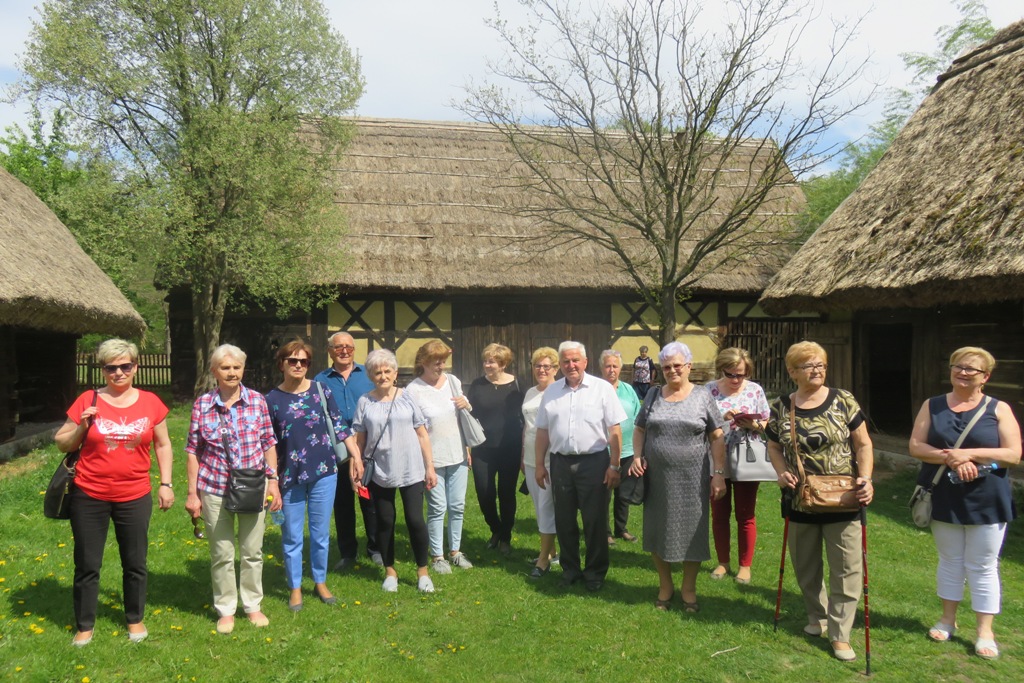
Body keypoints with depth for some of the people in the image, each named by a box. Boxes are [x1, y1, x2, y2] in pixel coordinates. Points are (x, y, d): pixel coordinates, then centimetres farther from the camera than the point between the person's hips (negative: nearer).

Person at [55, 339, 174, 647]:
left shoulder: (150, 402, -1)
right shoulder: (88, 401, -4)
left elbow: (162, 445, 7)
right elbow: (62, 443, 4)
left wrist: (165, 484, 3)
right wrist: (82, 427, -15)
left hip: (135, 497, 1)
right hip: (89, 497, -1)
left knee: (135, 563, 12)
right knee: (87, 564, 11)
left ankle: (135, 619, 31)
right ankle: (84, 625, 29)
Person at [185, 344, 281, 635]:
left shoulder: (257, 400, -2)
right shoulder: (202, 404, -3)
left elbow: (269, 444, 4)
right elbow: (193, 451, 1)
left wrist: (273, 481, 0)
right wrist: (192, 493, -1)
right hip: (215, 490, -1)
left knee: (252, 552, 12)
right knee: (222, 554, 9)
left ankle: (253, 606, 29)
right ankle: (225, 610, 26)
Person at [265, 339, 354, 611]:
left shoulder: (321, 391, -1)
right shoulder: (272, 399, -2)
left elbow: (339, 425, 3)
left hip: (324, 473, 1)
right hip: (290, 477, 0)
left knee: (321, 533, 11)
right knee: (292, 536, 9)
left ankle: (320, 583, 29)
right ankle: (295, 588, 25)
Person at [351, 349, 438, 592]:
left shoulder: (407, 398, 1)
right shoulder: (365, 402, 1)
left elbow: (422, 435, 3)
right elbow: (359, 440, 5)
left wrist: (430, 467, 1)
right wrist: (357, 465, -1)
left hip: (411, 471, -1)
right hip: (379, 472, 1)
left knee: (415, 520, -1)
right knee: (385, 521, 10)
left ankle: (422, 571, 17)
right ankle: (390, 571, 28)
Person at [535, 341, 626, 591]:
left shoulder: (602, 388, -5)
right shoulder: (551, 392, 7)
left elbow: (614, 430, -6)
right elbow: (542, 431, 10)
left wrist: (614, 466, -9)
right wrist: (539, 464, 8)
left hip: (594, 462, -3)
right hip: (561, 463, 4)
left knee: (595, 521, 5)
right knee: (564, 521, 12)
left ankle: (595, 573, 21)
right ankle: (570, 569, 28)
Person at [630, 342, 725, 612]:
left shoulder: (703, 397, -1)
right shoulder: (653, 395, 6)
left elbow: (717, 438, 0)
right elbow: (640, 430, 12)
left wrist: (719, 473, -6)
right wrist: (637, 456, -4)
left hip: (691, 480, -2)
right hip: (657, 479, 2)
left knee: (691, 532, 8)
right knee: (658, 531, 11)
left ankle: (689, 588, 27)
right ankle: (665, 586, 29)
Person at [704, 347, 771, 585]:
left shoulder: (755, 390, 0)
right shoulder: (709, 390, -1)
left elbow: (767, 425, 4)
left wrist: (753, 425, -17)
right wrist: (721, 417, -18)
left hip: (746, 460, 0)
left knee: (746, 515, 8)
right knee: (719, 513, 10)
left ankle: (745, 565, 21)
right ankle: (722, 562, 25)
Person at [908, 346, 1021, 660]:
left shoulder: (998, 409, -3)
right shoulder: (932, 406, 2)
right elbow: (915, 446, -5)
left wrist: (968, 454, -21)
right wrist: (950, 458, -20)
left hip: (987, 501, -2)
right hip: (944, 498, 2)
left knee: (983, 566, 6)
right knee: (949, 560, 15)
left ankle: (985, 631, 18)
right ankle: (948, 618, 30)